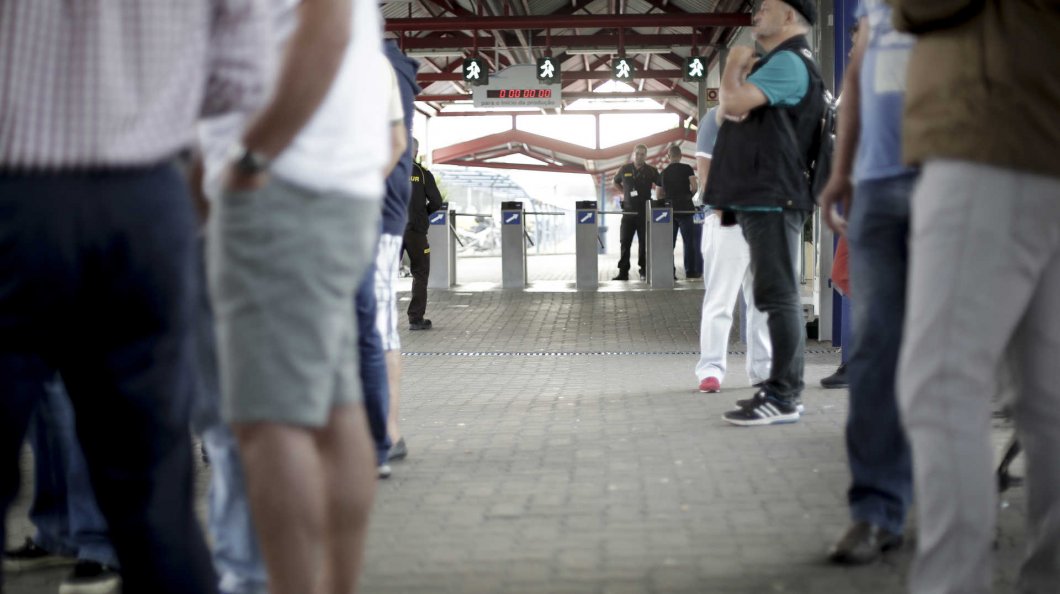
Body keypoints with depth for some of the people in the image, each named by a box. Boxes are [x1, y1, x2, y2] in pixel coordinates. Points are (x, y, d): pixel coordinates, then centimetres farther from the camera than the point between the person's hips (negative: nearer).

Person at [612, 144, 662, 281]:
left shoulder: (651, 171, 2)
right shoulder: (625, 169, 7)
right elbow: (616, 182, 23)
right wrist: (625, 192, 10)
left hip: (644, 211, -1)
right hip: (628, 211, 1)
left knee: (644, 242, 0)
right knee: (625, 242, -2)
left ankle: (644, 271, 8)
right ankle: (623, 272, 0)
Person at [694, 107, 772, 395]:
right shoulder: (716, 117, 1)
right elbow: (705, 166, -6)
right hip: (727, 220, -6)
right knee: (720, 299, -6)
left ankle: (763, 368, 15)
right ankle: (711, 370, -5)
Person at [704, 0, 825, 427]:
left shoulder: (788, 62, -10)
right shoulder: (778, 64, 23)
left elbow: (733, 103, -20)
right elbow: (732, 110, 24)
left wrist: (734, 63, -2)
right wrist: (741, 70, 8)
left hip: (772, 199, -11)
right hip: (760, 199, 11)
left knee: (777, 295, -12)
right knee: (777, 295, 13)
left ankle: (783, 397, -14)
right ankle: (783, 387, 18)